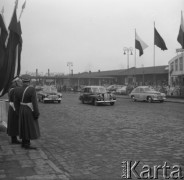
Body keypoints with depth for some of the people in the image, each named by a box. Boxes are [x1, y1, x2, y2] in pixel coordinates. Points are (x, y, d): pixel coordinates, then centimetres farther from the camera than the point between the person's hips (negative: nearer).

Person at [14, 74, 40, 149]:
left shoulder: (17, 90, -2)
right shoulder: (32, 90, -19)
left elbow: (16, 103, 4)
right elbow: (34, 103, -19)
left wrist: (19, 112, 16)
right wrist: (37, 114, -13)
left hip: (22, 110, 6)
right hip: (30, 111, -6)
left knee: (24, 126, 14)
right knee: (30, 127, 0)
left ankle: (24, 143, 20)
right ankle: (27, 144, 2)